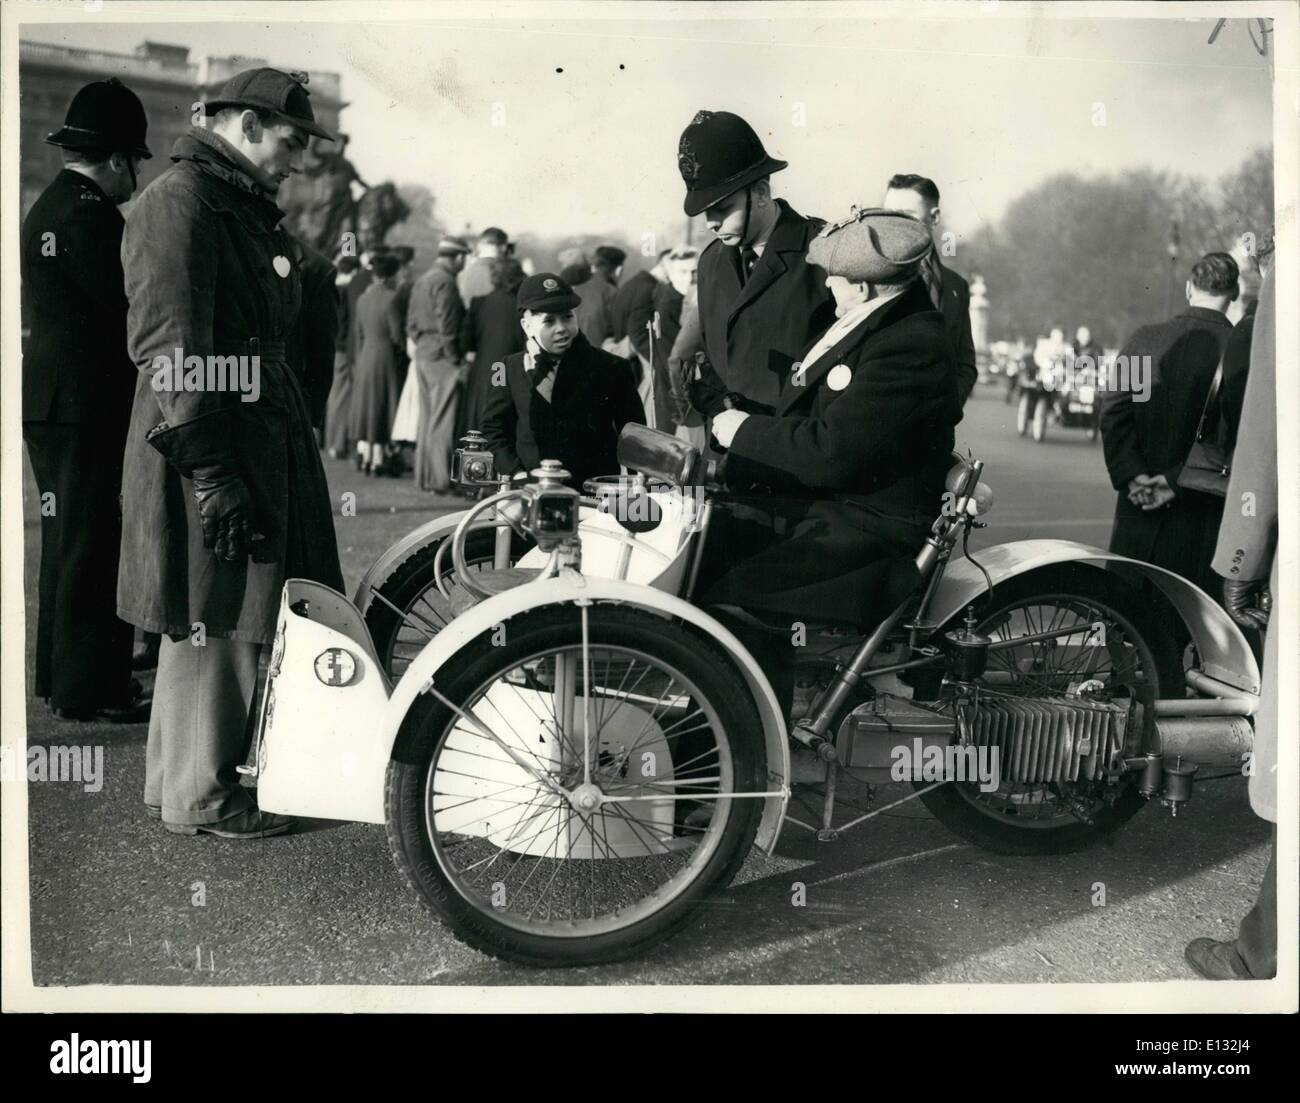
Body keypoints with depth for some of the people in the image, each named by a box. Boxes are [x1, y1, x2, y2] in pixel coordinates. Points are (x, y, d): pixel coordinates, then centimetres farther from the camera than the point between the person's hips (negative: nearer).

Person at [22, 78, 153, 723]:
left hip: (49, 402, 10)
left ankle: (59, 676, 27)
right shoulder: (90, 215, -15)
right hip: (90, 405, -10)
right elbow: (130, 309, -17)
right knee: (96, 545, -5)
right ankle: (90, 687, 0)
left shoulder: (45, 209, 17)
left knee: (67, 542, 17)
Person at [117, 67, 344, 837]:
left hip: (262, 440, 10)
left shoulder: (248, 208, 19)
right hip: (213, 448, -10)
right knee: (215, 622, -2)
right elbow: (172, 347, -21)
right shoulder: (179, 202, -13)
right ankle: (200, 798, 11)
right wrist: (211, 469, -24)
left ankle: (180, 775, 30)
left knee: (219, 622, 16)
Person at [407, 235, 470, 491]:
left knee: (426, 419, 13)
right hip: (442, 358, -9)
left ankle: (424, 476, 18)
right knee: (443, 420, -6)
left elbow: (411, 323, 17)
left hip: (422, 355, 9)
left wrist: (420, 344, 18)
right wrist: (456, 360, -13)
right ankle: (441, 478, -5)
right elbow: (447, 327, -18)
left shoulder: (421, 280, 15)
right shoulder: (445, 282, -14)